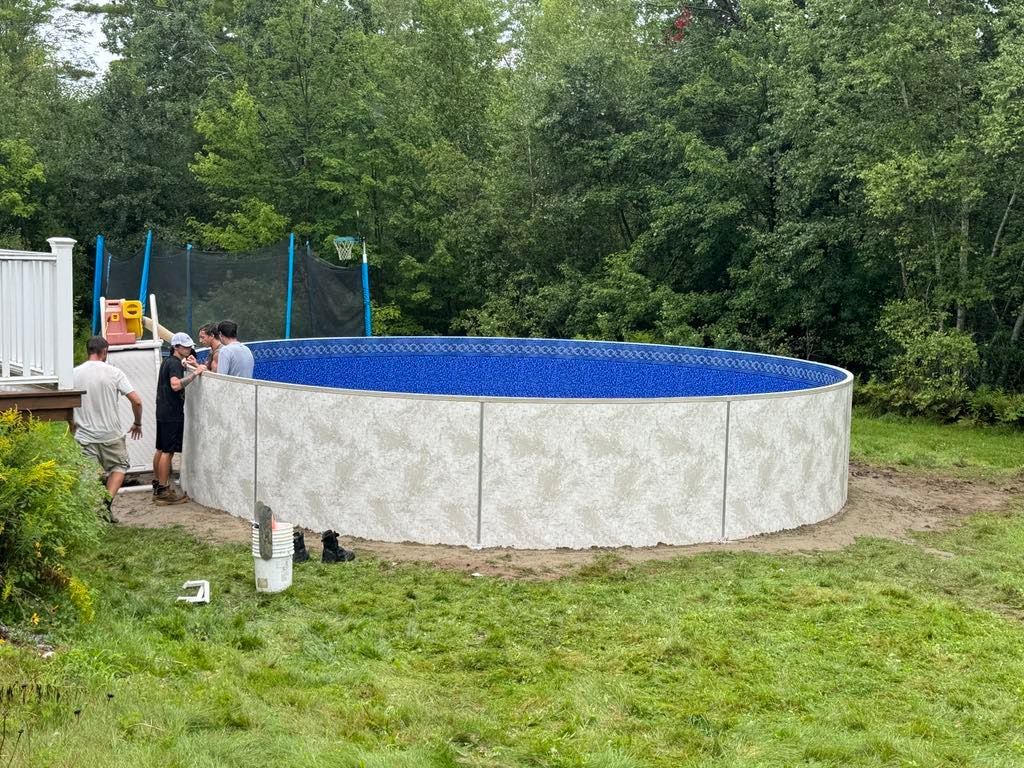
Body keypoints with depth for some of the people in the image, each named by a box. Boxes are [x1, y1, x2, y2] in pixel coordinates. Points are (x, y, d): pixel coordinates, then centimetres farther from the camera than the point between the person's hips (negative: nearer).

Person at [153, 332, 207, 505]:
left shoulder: (168, 361, 16)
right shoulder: (175, 363, -15)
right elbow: (176, 385, -32)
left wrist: (188, 364, 27)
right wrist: (195, 373, -28)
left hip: (163, 411, 10)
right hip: (172, 413, -10)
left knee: (161, 450, 14)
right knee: (168, 451, -8)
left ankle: (157, 487, 22)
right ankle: (163, 492, -6)